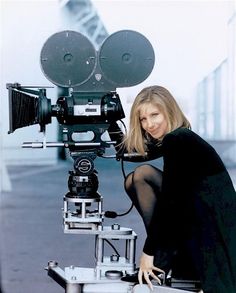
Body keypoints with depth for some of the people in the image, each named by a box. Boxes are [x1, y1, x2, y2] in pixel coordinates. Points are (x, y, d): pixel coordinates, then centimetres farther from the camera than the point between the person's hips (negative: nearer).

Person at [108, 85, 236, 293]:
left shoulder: (177, 140, -17)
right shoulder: (173, 139, 11)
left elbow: (169, 200, -20)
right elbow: (126, 152, 26)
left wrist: (149, 251, -16)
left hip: (215, 223, -10)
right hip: (194, 215, 10)